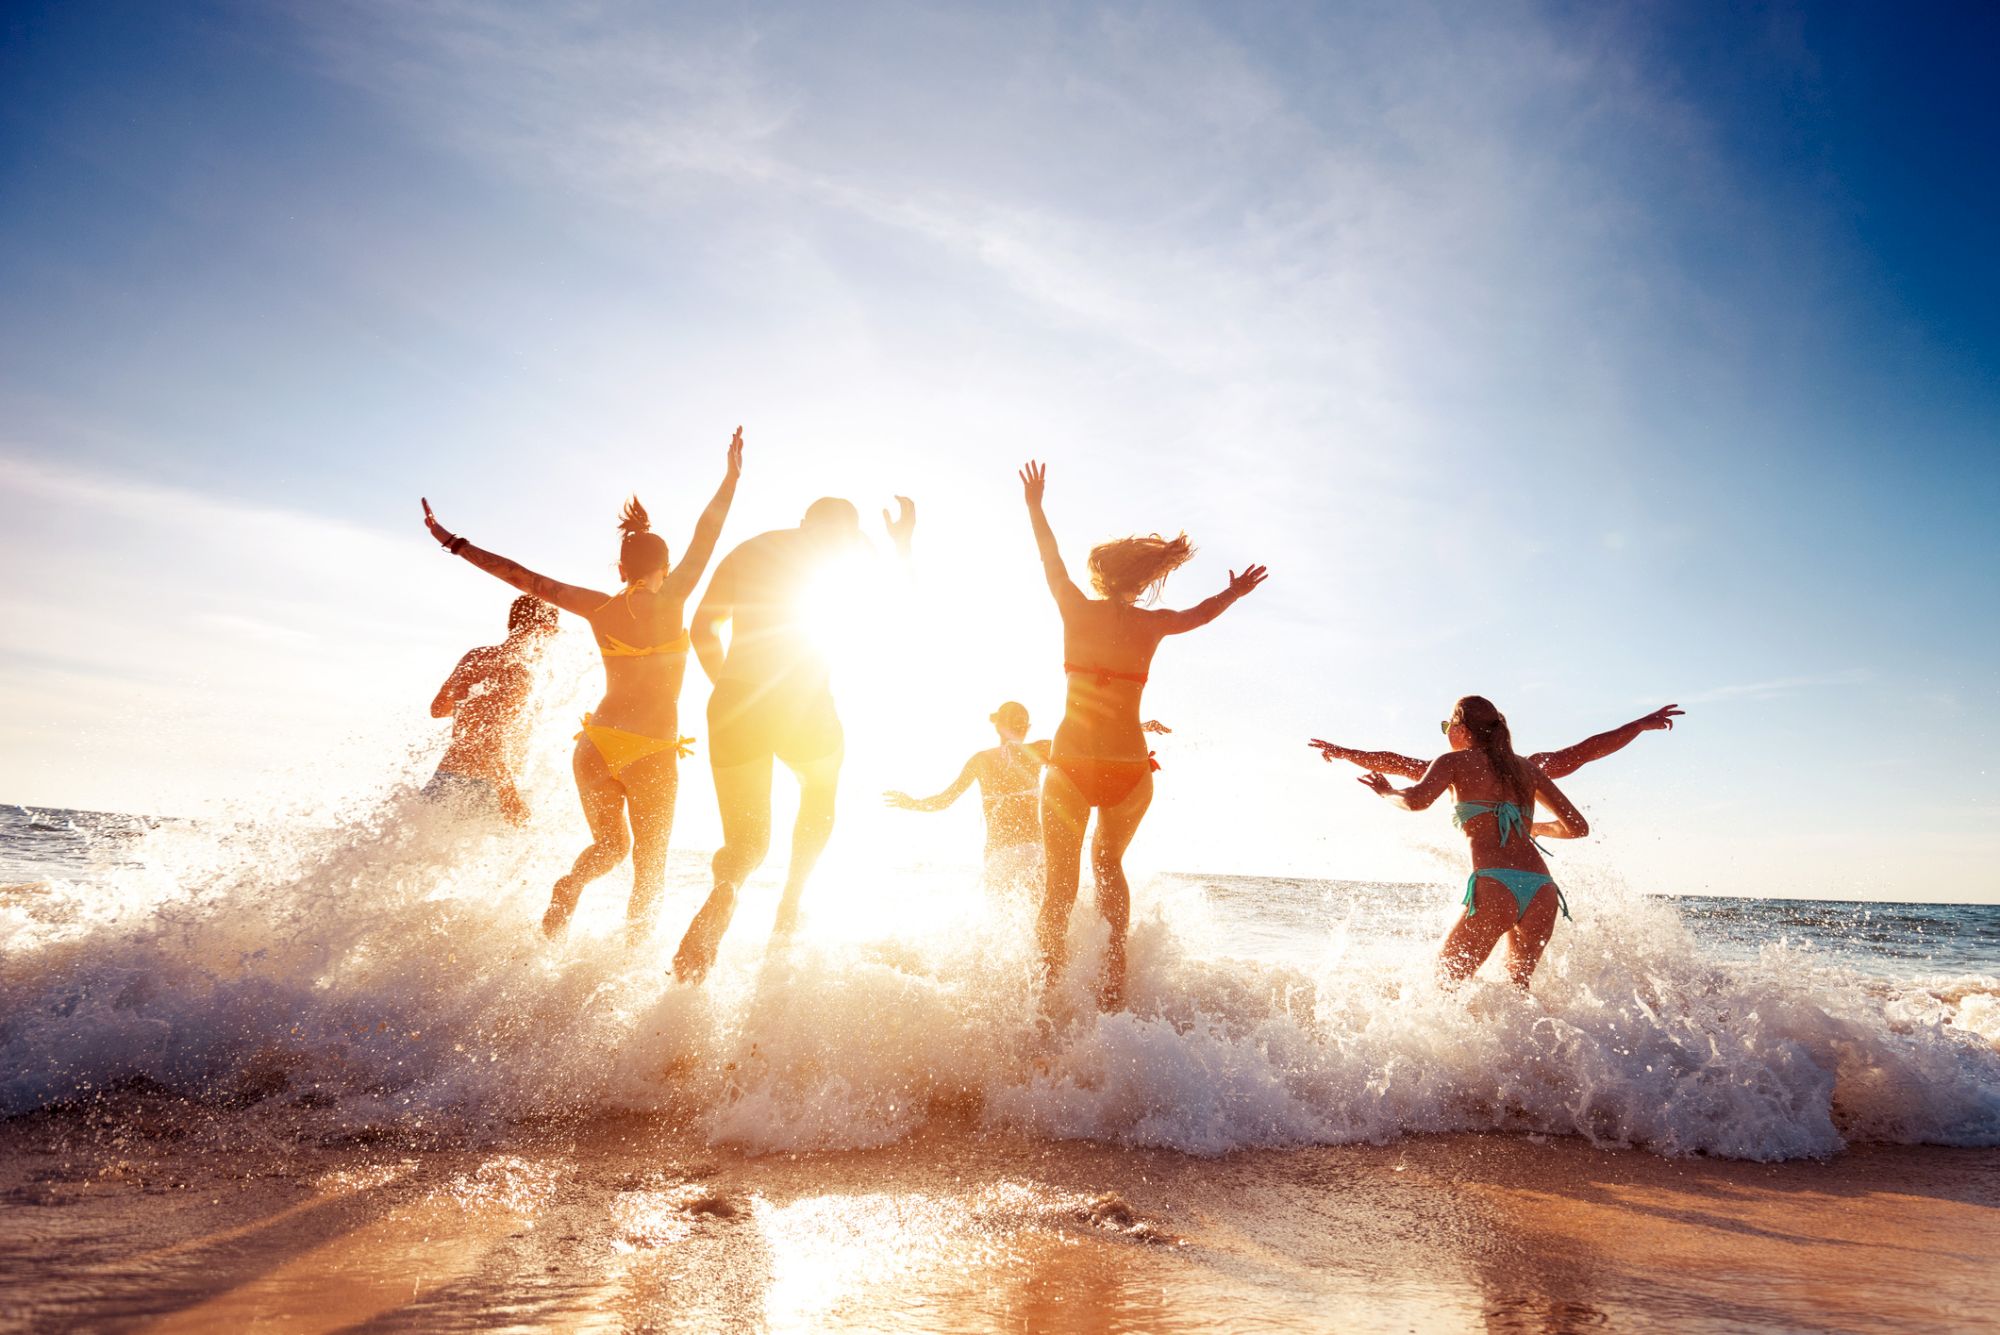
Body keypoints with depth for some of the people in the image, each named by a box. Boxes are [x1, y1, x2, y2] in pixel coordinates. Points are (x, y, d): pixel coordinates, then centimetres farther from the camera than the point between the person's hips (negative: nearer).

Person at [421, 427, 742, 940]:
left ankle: (571, 883, -8)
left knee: (610, 844, 24)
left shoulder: (600, 608, 3)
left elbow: (522, 576, 7)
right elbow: (705, 535, 0)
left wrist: (454, 542, 15)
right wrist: (731, 477, 8)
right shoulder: (669, 601, -5)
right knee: (650, 866, 12)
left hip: (595, 745, 4)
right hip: (652, 752, -3)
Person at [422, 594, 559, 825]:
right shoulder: (520, 670, -13)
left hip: (444, 777, 8)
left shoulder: (474, 656, 12)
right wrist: (510, 796, -22)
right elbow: (490, 737, -22)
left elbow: (437, 708, 26)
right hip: (479, 783, -8)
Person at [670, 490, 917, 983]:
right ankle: (788, 910, 15)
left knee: (747, 843, 12)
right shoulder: (842, 551, 6)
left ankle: (723, 895, -22)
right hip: (804, 702, -3)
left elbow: (702, 627, 14)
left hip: (734, 704, 3)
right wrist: (902, 545, 23)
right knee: (820, 796, 29)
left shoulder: (746, 551, 19)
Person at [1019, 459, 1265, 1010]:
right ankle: (1115, 972, 16)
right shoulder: (1152, 624, 2)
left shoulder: (1076, 610, 0)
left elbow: (1051, 559, 17)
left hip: (1071, 764, -1)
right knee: (1108, 863, 26)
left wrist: (1035, 506, 34)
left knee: (1058, 887, 8)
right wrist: (1233, 593, 43)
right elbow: (1200, 613, 23)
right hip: (1129, 768, 2)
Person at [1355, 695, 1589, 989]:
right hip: (1543, 891, 5)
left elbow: (1417, 800, -13)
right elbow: (1578, 827, 20)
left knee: (1448, 981, 9)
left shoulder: (1455, 762, 7)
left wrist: (1388, 790, 8)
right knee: (1517, 986, 23)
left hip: (1496, 887, -5)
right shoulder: (1528, 769, 22)